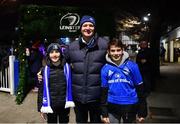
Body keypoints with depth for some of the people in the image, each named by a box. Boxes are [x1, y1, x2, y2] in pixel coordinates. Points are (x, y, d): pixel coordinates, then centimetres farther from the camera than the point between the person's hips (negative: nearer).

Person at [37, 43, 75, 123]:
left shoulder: (66, 67, -4)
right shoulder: (45, 70, -3)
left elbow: (70, 86, -2)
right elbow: (41, 90, -2)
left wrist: (70, 104, -5)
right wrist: (41, 107, -3)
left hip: (64, 105, 0)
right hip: (50, 105, 0)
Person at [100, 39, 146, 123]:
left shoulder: (132, 66, -5)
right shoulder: (105, 68, -1)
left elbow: (139, 88, -1)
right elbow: (104, 90, 4)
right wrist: (104, 113, 3)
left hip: (130, 105, 0)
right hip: (112, 106, 1)